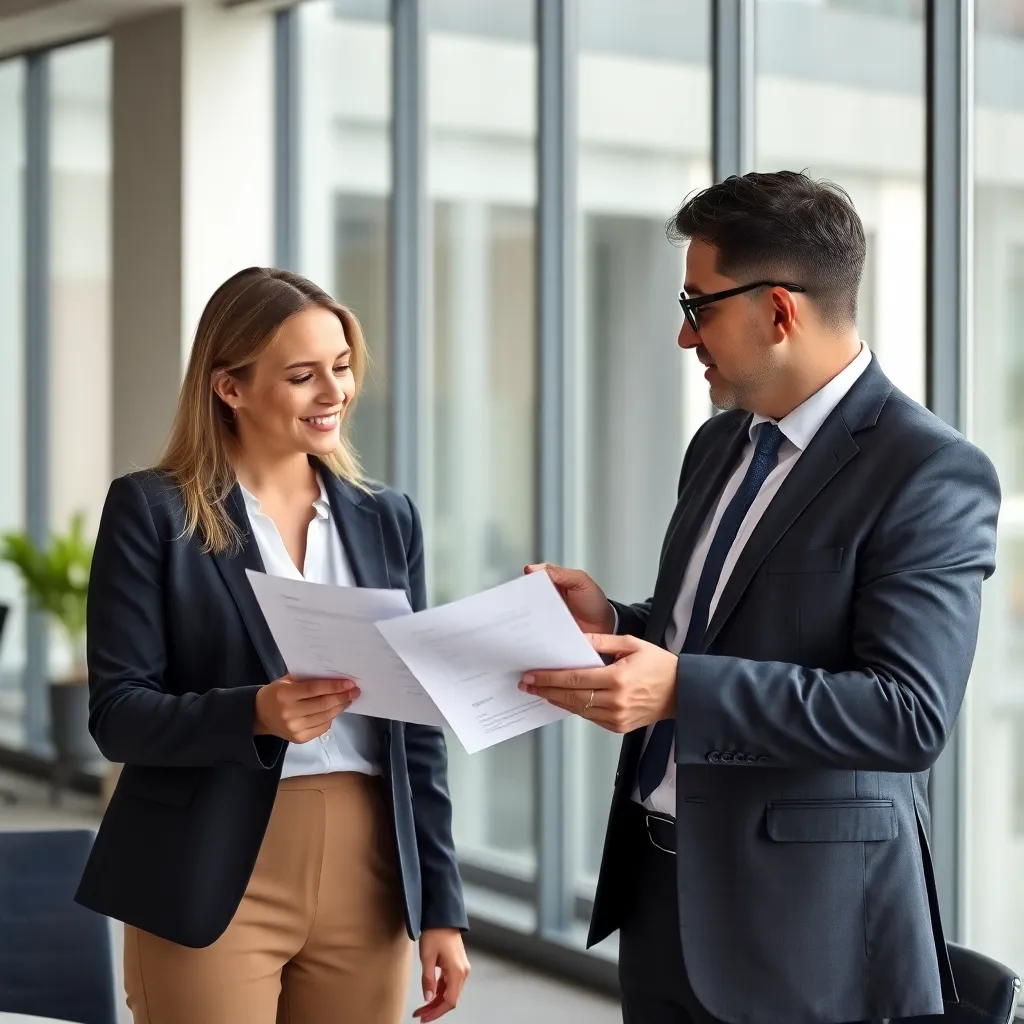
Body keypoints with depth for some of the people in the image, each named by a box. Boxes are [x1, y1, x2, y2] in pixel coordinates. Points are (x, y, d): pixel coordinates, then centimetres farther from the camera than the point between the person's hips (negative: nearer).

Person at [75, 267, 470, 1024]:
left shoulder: (387, 519, 10)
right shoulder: (152, 511, -3)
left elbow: (418, 728, 10)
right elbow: (117, 712, -7)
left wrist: (442, 906, 7)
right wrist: (254, 714, -24)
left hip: (368, 882, 4)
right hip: (213, 886, -4)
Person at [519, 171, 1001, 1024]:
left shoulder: (931, 473, -15)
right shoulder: (721, 443, 11)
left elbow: (911, 713, -23)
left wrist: (680, 689, -29)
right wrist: (615, 625, 1)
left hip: (802, 912, -7)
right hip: (660, 884, 7)